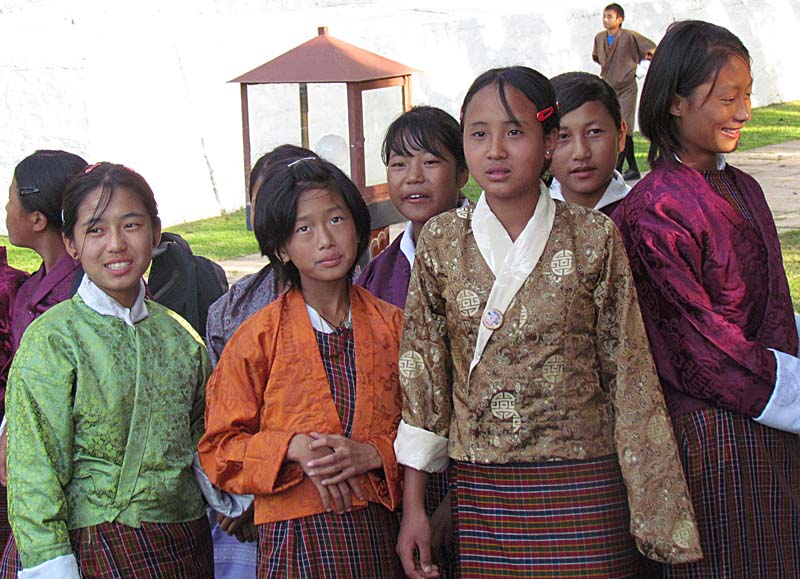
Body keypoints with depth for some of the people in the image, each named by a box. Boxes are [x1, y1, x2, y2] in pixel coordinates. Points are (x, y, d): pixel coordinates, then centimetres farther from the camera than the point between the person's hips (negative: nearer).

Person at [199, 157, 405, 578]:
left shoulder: (390, 325, 6)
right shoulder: (259, 336, 0)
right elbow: (220, 449, 0)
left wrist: (371, 454, -12)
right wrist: (294, 448, -16)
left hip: (378, 530, 2)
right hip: (296, 538, -2)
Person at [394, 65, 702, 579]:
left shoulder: (594, 238, -3)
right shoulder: (440, 241, 2)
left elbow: (628, 374, 0)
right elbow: (422, 371, 5)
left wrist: (655, 507, 0)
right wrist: (413, 506, 5)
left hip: (583, 492, -1)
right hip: (480, 493, 2)